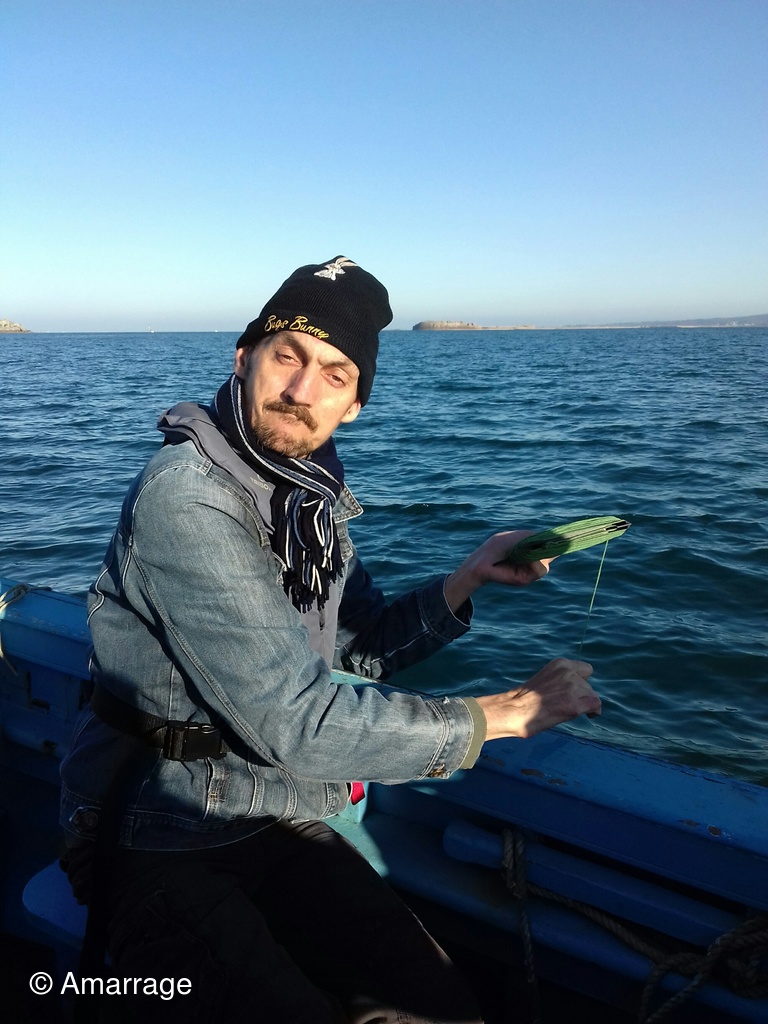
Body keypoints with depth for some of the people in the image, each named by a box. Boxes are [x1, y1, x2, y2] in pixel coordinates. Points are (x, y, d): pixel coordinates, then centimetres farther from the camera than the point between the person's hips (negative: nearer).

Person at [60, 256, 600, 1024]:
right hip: (161, 851, -6)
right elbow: (297, 722, -25)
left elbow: (368, 649, 11)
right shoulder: (185, 497, -22)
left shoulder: (309, 497, 3)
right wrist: (500, 715, -17)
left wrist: (466, 580, -6)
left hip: (282, 827, 7)